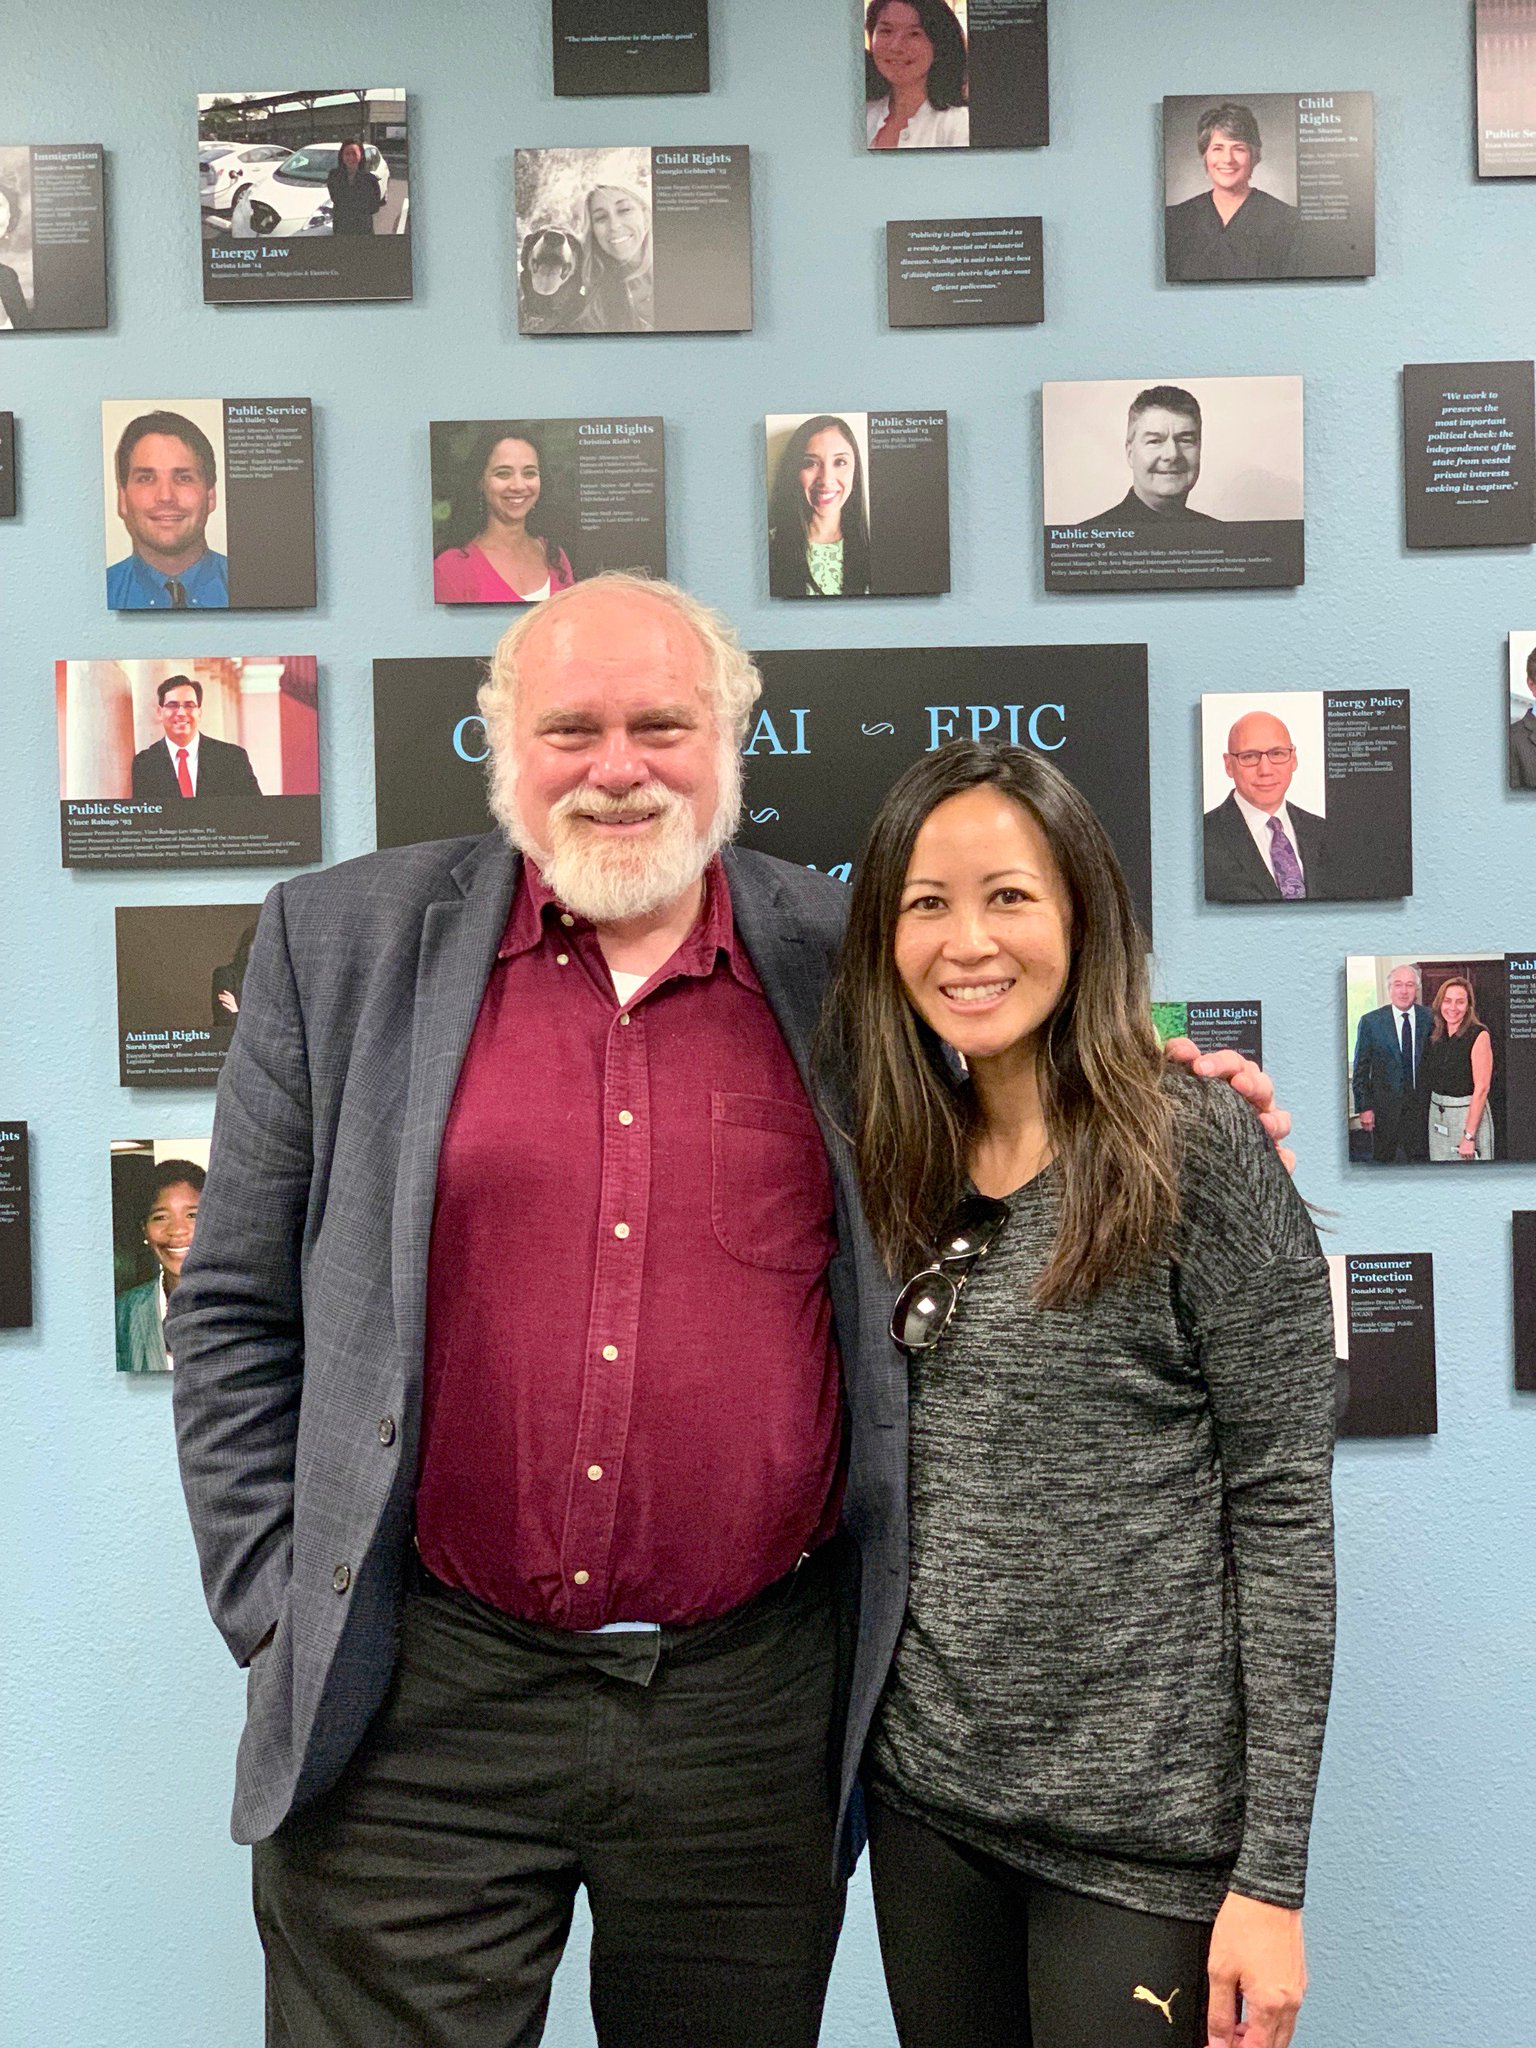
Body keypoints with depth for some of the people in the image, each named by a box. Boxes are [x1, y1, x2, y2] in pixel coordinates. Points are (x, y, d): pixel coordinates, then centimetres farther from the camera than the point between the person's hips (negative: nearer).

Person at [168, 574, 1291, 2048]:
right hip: (416, 1718, -1)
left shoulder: (841, 960, 1)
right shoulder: (342, 944, -1)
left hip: (752, 1707, 2)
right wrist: (280, 1614, -2)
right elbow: (238, 1313, 3)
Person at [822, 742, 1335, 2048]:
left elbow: (1282, 1509, -12)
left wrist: (1273, 1871, -12)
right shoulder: (902, 1168, 3)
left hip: (1145, 1826, -5)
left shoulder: (1199, 1155, -12)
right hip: (925, 1792, 5)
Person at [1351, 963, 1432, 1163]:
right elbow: (1360, 1069, -2)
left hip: (1420, 1106, 1)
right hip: (1384, 1107, -1)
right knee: (1382, 1161, 9)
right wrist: (1364, 1107, -6)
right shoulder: (1370, 1021, -5)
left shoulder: (1429, 1019, 1)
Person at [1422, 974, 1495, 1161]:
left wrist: (1469, 1136, -20)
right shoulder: (1435, 1034, 5)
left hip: (1469, 1113, -6)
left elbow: (1482, 1088, -17)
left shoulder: (1478, 1035, -13)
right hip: (1436, 1111, 6)